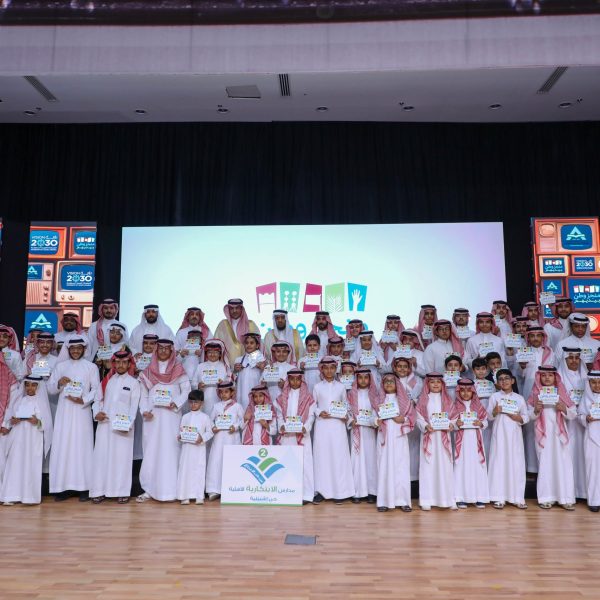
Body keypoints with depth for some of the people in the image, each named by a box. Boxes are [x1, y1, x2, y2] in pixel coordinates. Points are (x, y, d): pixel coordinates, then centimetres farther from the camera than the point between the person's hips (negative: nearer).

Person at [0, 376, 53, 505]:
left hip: (34, 440, -2)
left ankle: (30, 496, 5)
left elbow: (47, 423, -3)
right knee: (15, 466, -1)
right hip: (18, 439, 2)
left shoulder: (41, 402, 2)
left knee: (32, 467, -2)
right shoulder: (19, 400, 9)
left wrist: (38, 422, -21)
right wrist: (12, 421, -12)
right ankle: (11, 496, 5)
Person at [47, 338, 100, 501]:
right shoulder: (60, 366, 10)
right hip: (64, 411, 2)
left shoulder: (91, 367, 4)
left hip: (82, 411, -2)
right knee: (62, 446, -1)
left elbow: (96, 389, 0)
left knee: (82, 446, -2)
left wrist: (83, 400, -14)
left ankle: (83, 487, 2)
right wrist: (59, 383, -11)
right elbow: (50, 388, 8)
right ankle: (64, 486, 6)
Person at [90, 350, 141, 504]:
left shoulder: (133, 383, 3)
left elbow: (134, 406, -3)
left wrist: (128, 424, -15)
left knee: (122, 457, -2)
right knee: (101, 455, 3)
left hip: (123, 426, -3)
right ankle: (99, 491, 11)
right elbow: (98, 400, 12)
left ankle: (122, 492, 5)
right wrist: (97, 413, -8)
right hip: (104, 424, 3)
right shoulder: (106, 381, 12)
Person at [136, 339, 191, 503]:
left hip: (171, 415, -2)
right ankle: (149, 489, 8)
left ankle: (169, 489, -1)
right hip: (152, 416, 2)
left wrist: (176, 404, -13)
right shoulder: (148, 371, 11)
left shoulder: (178, 370, 4)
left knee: (169, 450, -4)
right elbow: (143, 394, 9)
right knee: (151, 450, 2)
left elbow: (186, 390, 1)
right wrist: (144, 411, -5)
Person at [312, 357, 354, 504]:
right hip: (322, 425, 0)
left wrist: (345, 415, -5)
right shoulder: (317, 387, 5)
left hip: (338, 425, 0)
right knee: (322, 456, 1)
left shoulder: (341, 387, 7)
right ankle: (322, 490, 10)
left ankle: (340, 491, 8)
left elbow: (345, 404, 13)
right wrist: (319, 413, -11)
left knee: (339, 456, 0)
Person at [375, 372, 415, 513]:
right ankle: (384, 500, 1)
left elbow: (412, 417, 4)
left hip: (399, 436, -1)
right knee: (385, 466, -2)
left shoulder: (404, 400, 9)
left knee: (401, 466, -3)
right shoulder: (379, 400, 12)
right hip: (384, 436, 1)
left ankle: (403, 500, 2)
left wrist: (403, 419, -13)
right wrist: (377, 421, -10)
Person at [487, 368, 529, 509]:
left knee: (516, 464, 1)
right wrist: (494, 412, -17)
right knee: (499, 463, -2)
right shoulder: (494, 396, 4)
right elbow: (488, 417, 3)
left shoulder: (519, 398, 8)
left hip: (514, 435, 1)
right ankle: (499, 498, 4)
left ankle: (517, 497, 10)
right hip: (499, 434, -1)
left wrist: (518, 417, -11)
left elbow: (526, 417, 8)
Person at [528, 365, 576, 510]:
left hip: (559, 433, 0)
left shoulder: (561, 393, 6)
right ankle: (546, 497, 7)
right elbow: (530, 416, 4)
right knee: (545, 464, 1)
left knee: (563, 464, -2)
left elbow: (573, 414, 5)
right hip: (543, 434, 0)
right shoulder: (536, 394, 5)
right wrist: (536, 410, -15)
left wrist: (564, 409, -13)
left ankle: (566, 498, 5)